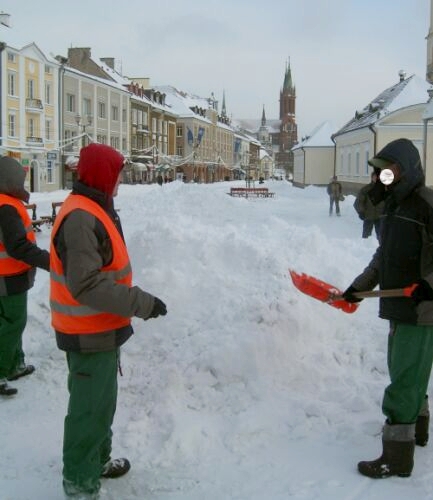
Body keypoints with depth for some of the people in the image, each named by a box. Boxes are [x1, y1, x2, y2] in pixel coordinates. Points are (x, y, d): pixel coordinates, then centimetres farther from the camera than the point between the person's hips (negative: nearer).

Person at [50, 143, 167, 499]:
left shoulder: (94, 210, 9)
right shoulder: (80, 218, -24)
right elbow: (86, 285, -29)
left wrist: (134, 302, 22)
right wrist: (142, 303, -25)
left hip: (101, 329, 10)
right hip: (90, 335, -10)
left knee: (101, 401, 24)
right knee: (91, 408, 1)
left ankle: (97, 460, 42)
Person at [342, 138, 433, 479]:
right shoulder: (394, 204, 13)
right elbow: (384, 255, 22)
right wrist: (360, 285, 20)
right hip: (399, 306, 9)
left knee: (404, 381, -6)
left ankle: (397, 457, 2)